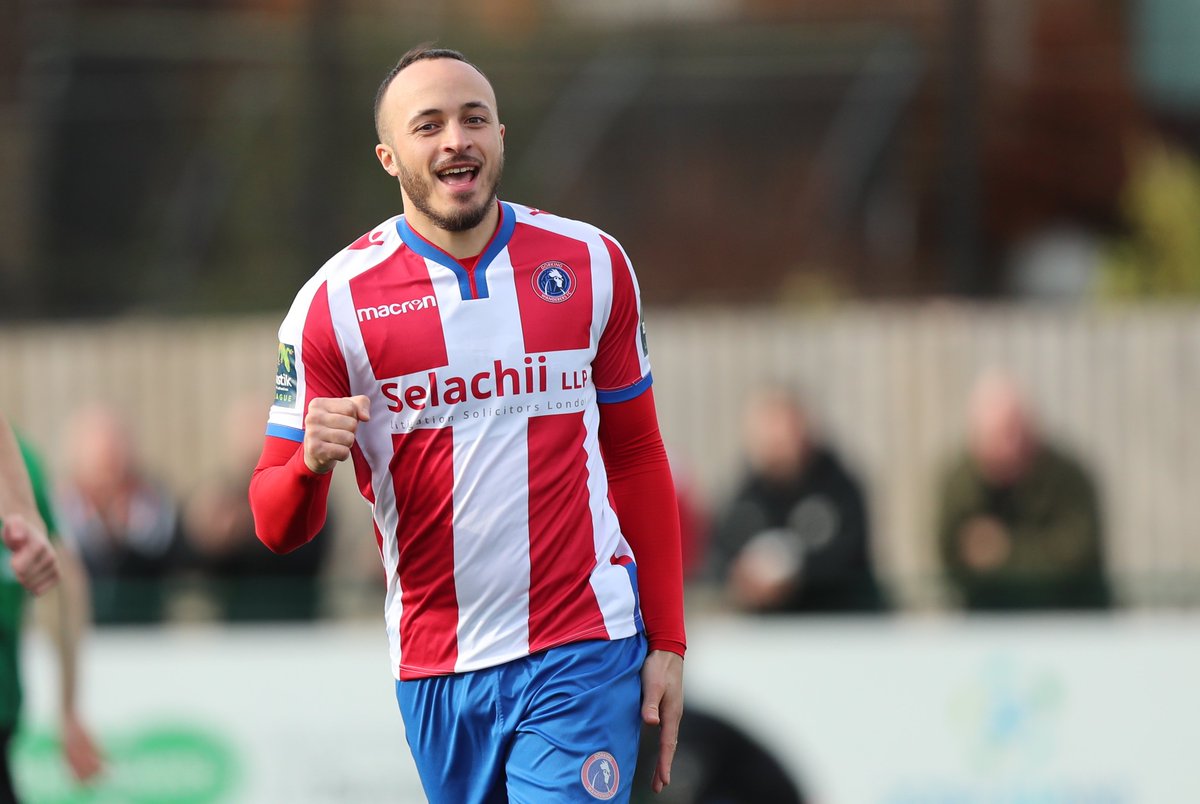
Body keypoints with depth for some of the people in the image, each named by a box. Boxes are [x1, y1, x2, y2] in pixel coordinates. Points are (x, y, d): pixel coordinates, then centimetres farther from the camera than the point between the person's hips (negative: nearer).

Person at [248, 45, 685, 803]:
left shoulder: (592, 265, 2)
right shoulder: (335, 301, -3)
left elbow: (636, 458, 11)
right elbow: (278, 527, -1)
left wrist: (668, 642, 6)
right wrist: (311, 462, -24)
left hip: (582, 655, -1)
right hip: (437, 672, 1)